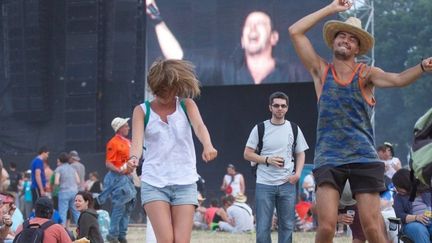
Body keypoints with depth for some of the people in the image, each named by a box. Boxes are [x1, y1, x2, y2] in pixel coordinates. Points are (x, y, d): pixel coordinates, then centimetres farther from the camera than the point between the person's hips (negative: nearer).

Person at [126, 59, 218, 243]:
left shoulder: (186, 105, 6)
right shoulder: (142, 110, 4)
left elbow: (199, 127, -13)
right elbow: (137, 140, -11)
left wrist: (208, 146, -36)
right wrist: (134, 157, -35)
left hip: (185, 184, 1)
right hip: (154, 184, -1)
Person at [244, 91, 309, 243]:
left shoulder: (293, 129, 8)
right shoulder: (260, 128, 1)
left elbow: (300, 154, 14)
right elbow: (247, 154, 2)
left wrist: (297, 173, -4)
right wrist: (267, 160, -13)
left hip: (287, 184, 2)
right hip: (264, 184, -2)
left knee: (286, 226, 4)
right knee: (263, 227, -3)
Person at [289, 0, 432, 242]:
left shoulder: (366, 73, 6)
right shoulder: (321, 70, 10)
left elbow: (398, 79, -14)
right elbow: (295, 31, 5)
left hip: (364, 158, 0)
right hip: (329, 159, 1)